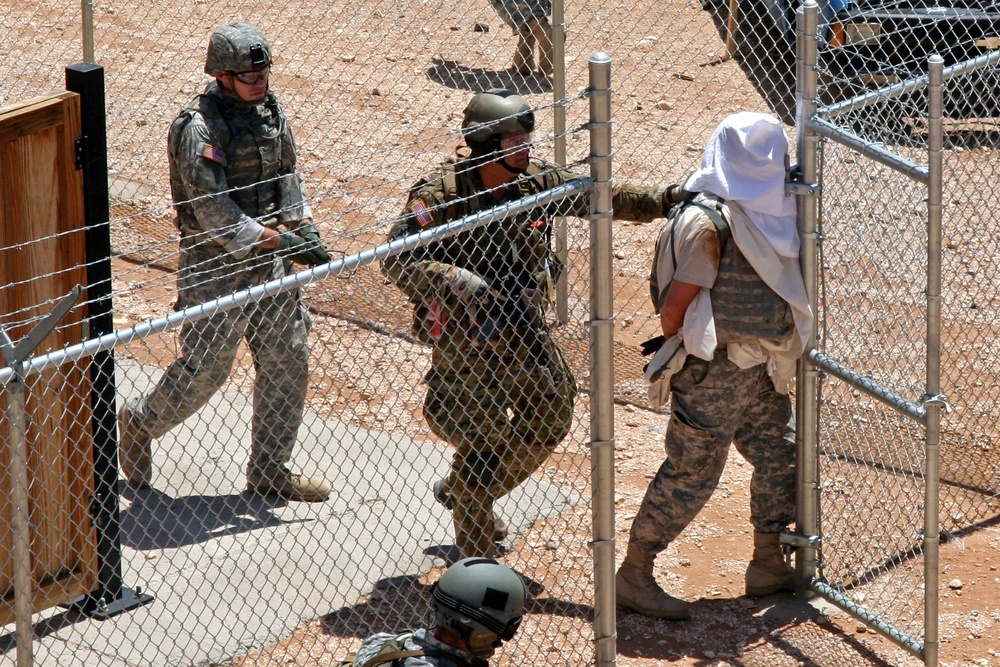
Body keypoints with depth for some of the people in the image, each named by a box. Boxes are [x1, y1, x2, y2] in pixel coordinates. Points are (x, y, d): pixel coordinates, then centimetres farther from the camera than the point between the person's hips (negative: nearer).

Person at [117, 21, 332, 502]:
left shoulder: (268, 109, 4)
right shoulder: (200, 129, -21)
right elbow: (215, 215, -23)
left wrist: (303, 226, 1)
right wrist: (282, 241, -22)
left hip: (268, 261, 8)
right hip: (217, 267, -7)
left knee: (288, 362, 8)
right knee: (204, 371, 0)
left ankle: (269, 472, 20)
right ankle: (138, 424, 29)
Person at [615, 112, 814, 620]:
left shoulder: (764, 214, 7)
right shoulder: (710, 221, -21)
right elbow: (675, 302, -18)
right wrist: (677, 346, -3)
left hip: (760, 368, 9)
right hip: (713, 368, -9)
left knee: (780, 455, 15)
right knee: (691, 472, -4)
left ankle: (768, 566, 28)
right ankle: (633, 576, 6)